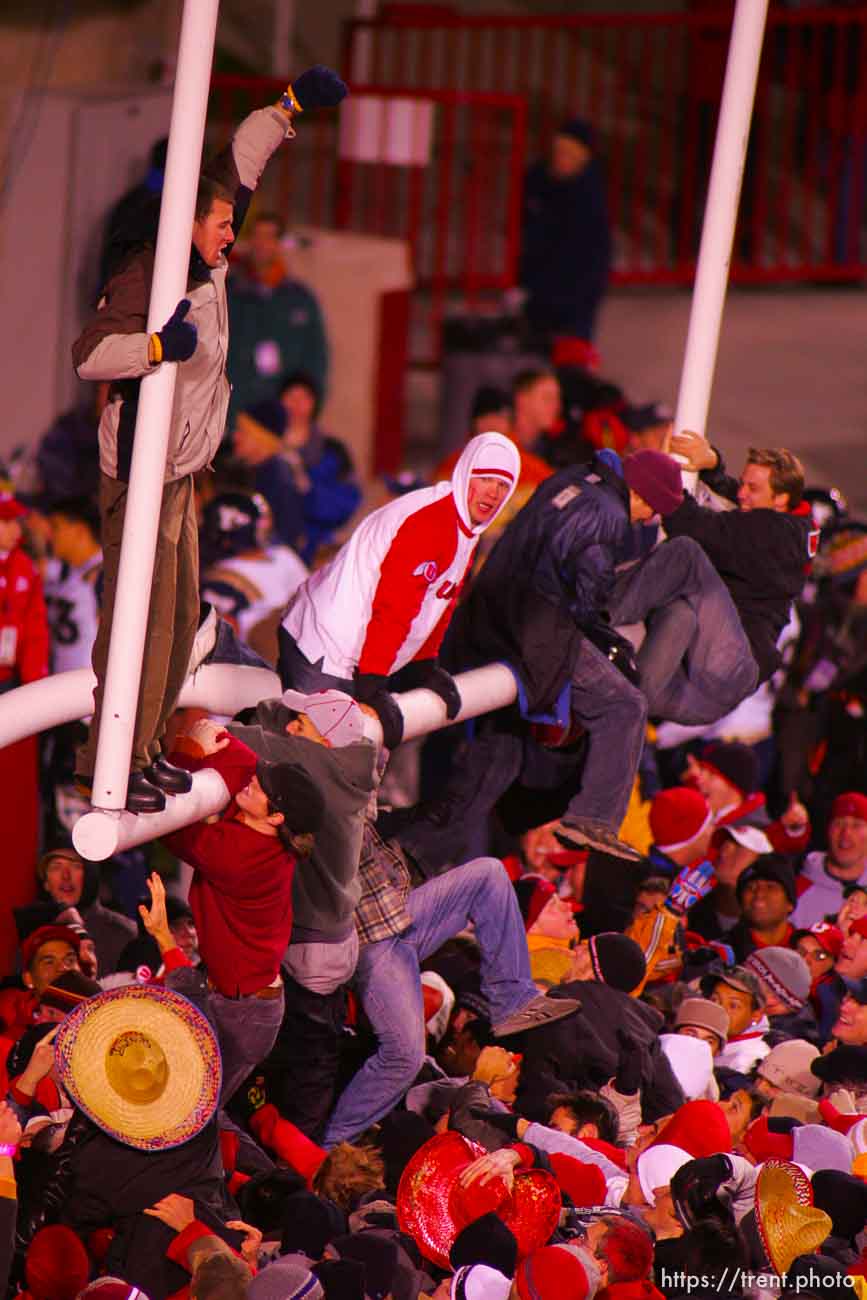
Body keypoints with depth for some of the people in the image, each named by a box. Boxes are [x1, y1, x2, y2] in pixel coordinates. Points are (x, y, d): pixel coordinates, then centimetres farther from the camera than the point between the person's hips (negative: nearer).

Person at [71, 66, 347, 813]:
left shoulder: (205, 266, 6)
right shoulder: (144, 280, -19)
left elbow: (237, 169, 17)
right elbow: (88, 355, -27)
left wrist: (289, 107, 16)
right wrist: (156, 346, -40)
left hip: (180, 477, 9)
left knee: (179, 620, 14)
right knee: (142, 624, -9)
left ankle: (146, 747, 23)